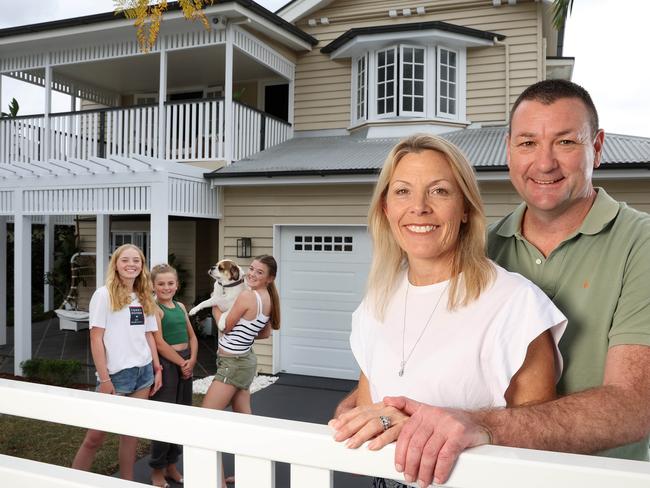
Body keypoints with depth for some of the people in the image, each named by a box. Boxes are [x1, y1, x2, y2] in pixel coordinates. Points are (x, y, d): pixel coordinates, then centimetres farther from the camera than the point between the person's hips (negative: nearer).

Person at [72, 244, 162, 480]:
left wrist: (157, 369, 9)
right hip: (116, 374, -5)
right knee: (96, 436, 0)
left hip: (143, 372, 5)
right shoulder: (104, 295, -7)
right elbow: (96, 339, -10)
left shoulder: (144, 298, 11)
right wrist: (104, 379, -14)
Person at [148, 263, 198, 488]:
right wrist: (182, 363, -11)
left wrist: (192, 360, -3)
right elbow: (160, 343, -16)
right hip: (166, 363, -7)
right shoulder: (154, 308, -9)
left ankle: (171, 465, 28)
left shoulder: (180, 306, 12)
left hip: (185, 364, 7)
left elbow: (192, 336, 12)